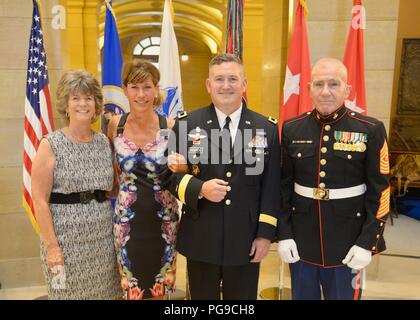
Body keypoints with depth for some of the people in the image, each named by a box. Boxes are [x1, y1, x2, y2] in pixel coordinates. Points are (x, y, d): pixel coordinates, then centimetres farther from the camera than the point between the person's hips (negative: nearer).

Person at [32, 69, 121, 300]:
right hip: (66, 236, -4)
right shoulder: (51, 145, -8)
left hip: (103, 236, 4)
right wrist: (51, 246, -12)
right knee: (69, 292, 9)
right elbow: (40, 200, -9)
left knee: (103, 291, 13)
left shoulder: (104, 142, 5)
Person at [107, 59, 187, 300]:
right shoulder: (116, 124, -3)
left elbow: (182, 169, 2)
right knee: (133, 290, 15)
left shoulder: (171, 127, -9)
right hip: (128, 222, 1)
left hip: (163, 221, -1)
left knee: (159, 289, 17)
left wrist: (181, 167, -18)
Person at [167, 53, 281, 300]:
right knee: (202, 297, 18)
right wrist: (199, 188, -20)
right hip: (200, 241, 0)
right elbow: (171, 174, -1)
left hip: (246, 240, 1)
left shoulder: (267, 128, 1)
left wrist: (266, 233, -3)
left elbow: (271, 186, 1)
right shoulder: (186, 124, -1)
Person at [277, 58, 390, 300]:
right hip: (301, 242, 2)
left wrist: (367, 242, -9)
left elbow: (379, 193, -5)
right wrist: (284, 234, -2)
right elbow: (284, 186, 2)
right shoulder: (292, 129, -1)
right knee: (303, 295, 18)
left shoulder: (371, 130, -7)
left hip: (348, 243, -2)